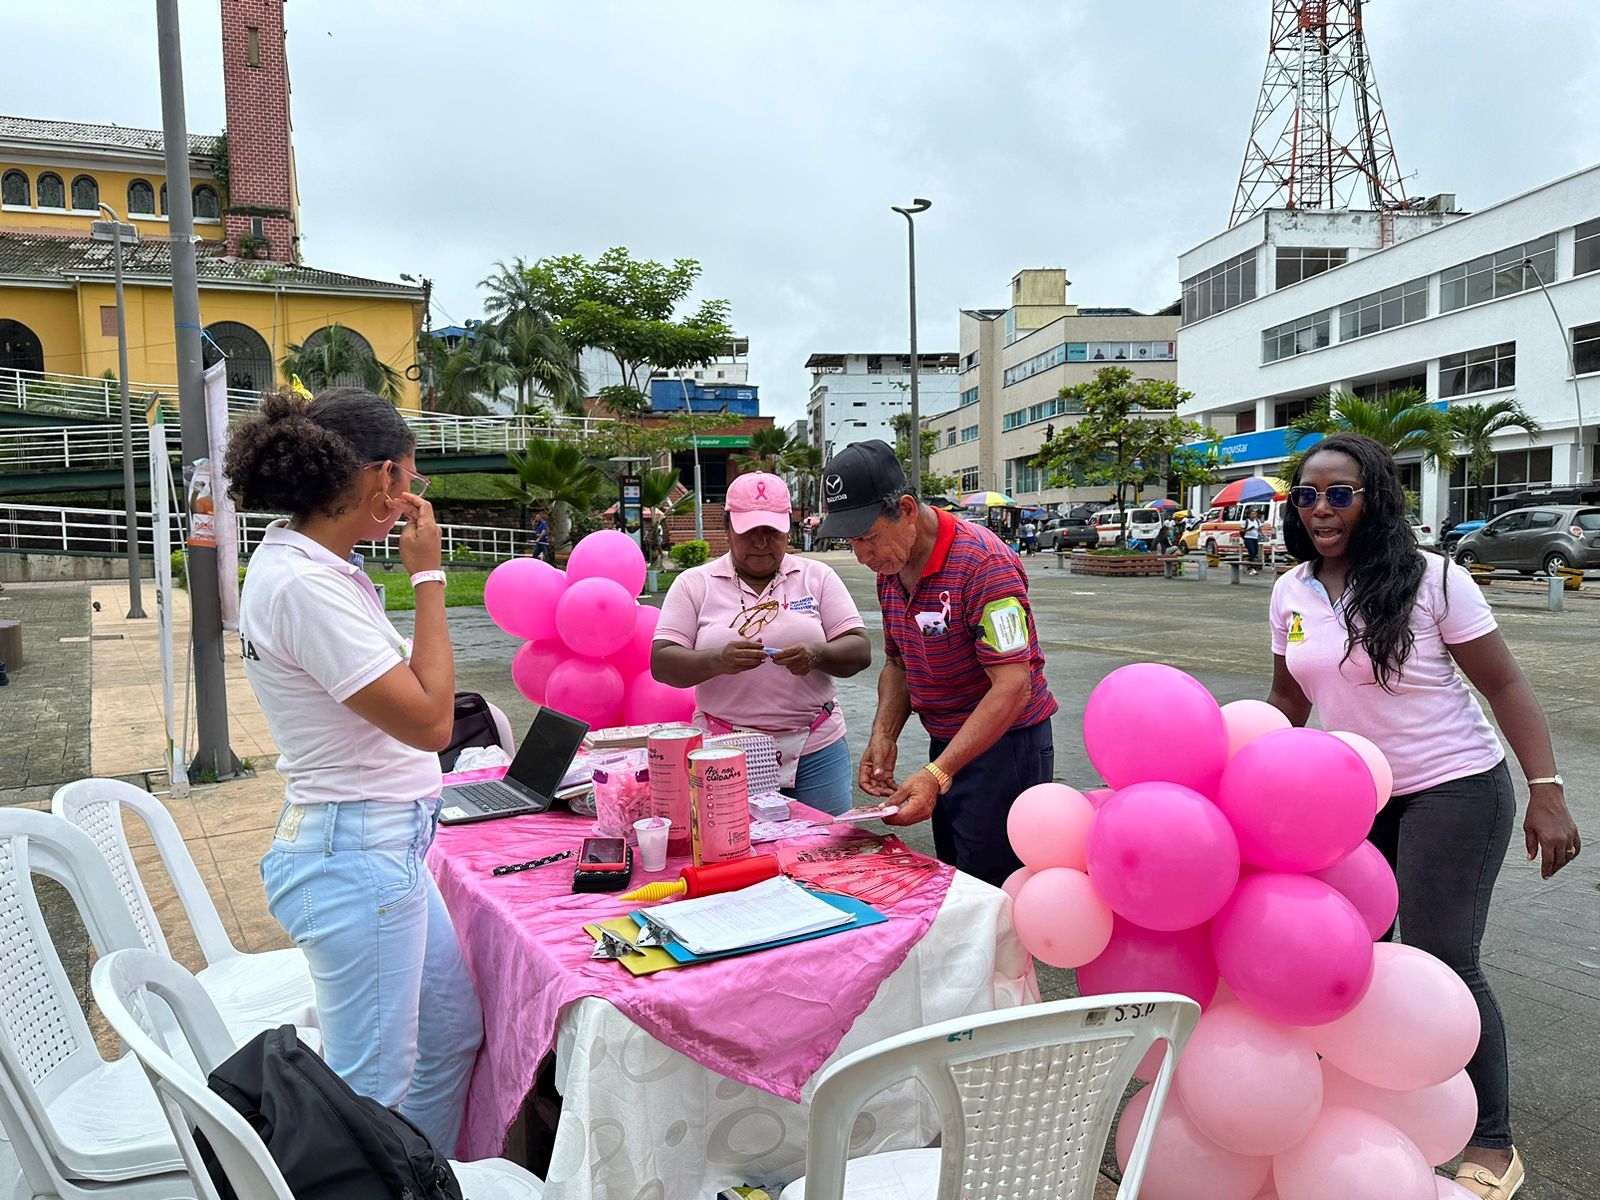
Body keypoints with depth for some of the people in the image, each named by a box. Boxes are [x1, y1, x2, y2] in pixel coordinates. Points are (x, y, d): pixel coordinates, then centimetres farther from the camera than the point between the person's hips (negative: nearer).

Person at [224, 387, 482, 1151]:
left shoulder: (295, 560, 7)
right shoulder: (305, 585, -23)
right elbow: (429, 720, -23)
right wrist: (428, 575, -18)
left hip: (384, 844, 11)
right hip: (357, 856, -11)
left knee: (453, 1032, 22)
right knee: (372, 1086, 6)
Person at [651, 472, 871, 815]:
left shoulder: (818, 577, 6)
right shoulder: (694, 584, 3)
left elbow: (859, 651, 1)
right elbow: (662, 662, -4)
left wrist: (817, 654, -20)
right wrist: (718, 660, -23)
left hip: (815, 750, 1)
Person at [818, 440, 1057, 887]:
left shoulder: (982, 562, -22)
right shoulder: (889, 569, 4)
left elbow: (1013, 687, -26)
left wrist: (936, 775, -31)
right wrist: (883, 737, -3)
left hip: (1005, 746, -8)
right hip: (948, 747, 8)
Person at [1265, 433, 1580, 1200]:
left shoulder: (1433, 581, -14)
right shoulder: (1291, 592, 0)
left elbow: (1504, 685, -10)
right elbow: (1289, 698, 11)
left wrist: (1546, 792, -16)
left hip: (1454, 791, -5)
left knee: (1441, 962, -4)